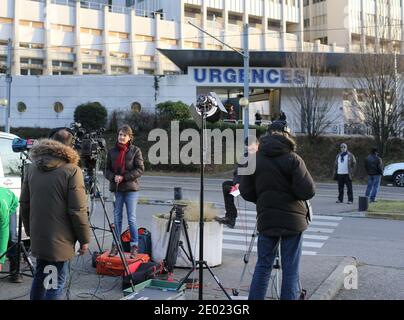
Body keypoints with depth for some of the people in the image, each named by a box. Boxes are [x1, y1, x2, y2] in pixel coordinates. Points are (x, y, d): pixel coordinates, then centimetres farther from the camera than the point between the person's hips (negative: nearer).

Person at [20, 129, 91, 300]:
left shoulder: (32, 168, 6)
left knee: (40, 276, 22)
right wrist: (84, 239, -7)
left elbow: (24, 204, 10)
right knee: (55, 283, 1)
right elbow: (77, 210, -17)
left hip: (38, 236, 7)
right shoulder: (72, 170, -14)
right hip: (59, 238, -6)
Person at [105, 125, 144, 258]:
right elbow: (107, 170, 12)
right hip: (116, 188, 4)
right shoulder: (112, 151, 8)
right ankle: (115, 245, 19)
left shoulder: (135, 150, -3)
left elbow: (140, 169, -7)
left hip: (131, 188, -3)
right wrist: (113, 177, -10)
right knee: (117, 217, 9)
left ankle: (134, 245, 9)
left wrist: (124, 177, -14)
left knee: (131, 218, -2)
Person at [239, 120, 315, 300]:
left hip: (266, 220, 3)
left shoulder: (255, 159, 0)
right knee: (290, 269, 5)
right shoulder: (292, 159, -11)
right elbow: (308, 191, -15)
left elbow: (246, 192, 2)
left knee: (263, 265, 13)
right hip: (293, 220, -3)